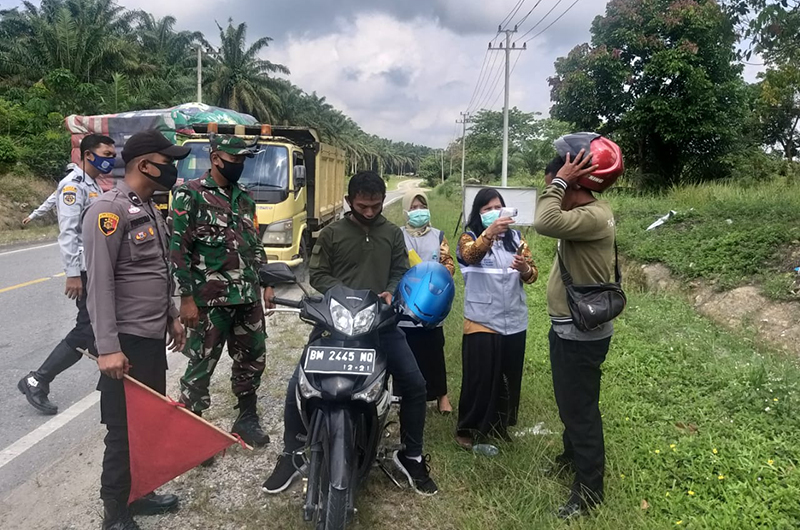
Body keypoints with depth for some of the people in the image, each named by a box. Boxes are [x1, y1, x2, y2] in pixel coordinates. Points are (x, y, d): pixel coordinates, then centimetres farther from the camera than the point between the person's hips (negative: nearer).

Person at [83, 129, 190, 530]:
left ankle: (137, 494, 34)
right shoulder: (109, 210, -16)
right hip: (127, 340, -9)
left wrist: (171, 316, 20)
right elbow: (100, 282, -21)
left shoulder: (149, 208, 13)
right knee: (126, 430, 1)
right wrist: (107, 347, -24)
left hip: (153, 336, 9)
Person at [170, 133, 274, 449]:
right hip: (210, 301, -7)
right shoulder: (191, 195, -7)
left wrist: (266, 285, 15)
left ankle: (247, 419, 31)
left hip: (248, 298, 7)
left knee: (253, 359, 14)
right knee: (201, 367, 1)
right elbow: (178, 249, -11)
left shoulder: (244, 198, 13)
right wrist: (186, 298, -15)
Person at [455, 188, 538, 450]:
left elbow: (533, 274, 4)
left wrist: (524, 268, -19)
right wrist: (489, 232, -44)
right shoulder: (470, 237, -3)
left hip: (514, 322, 4)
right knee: (479, 378, 0)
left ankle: (500, 426, 30)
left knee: (509, 378, 13)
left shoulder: (516, 237, 8)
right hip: (482, 322, -4)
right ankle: (467, 428, 17)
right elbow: (471, 255, -27)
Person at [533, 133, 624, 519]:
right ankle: (573, 455, 46)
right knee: (569, 402, 25)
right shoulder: (582, 213, 7)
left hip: (582, 334, -10)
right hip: (566, 328, 10)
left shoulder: (595, 216, -25)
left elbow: (546, 222, -38)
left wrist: (560, 180, -28)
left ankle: (590, 488, 16)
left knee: (580, 408, 2)